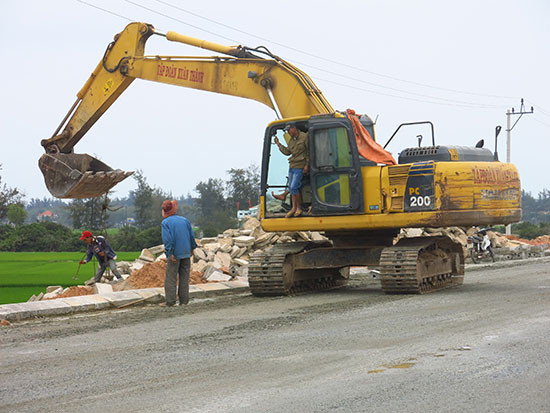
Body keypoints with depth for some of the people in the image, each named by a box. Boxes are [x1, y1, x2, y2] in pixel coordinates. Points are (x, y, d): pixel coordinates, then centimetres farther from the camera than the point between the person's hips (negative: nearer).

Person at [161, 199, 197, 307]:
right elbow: (192, 235, 8)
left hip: (175, 254, -5)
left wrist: (170, 253, -17)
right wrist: (192, 248, 19)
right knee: (184, 277, 8)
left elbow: (167, 239, -16)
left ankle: (170, 301, -4)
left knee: (171, 278, 0)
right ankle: (184, 300, 8)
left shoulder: (165, 223, -6)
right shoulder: (185, 220, 9)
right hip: (186, 253, 5)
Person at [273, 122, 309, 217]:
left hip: (300, 167, -8)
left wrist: (307, 165, -13)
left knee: (293, 187, -14)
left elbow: (309, 152, -9)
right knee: (291, 187, 7)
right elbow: (287, 152, 20)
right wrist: (278, 144, 18)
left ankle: (299, 207, -1)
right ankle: (294, 208, 13)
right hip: (291, 166, 8)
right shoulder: (291, 140, 14)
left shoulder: (304, 137, -9)